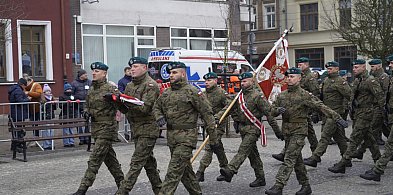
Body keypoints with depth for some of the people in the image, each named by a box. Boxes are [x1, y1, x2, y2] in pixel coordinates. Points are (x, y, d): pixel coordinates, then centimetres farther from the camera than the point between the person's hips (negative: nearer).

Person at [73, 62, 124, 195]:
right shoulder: (91, 90, 12)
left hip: (107, 128, -8)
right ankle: (121, 183, 26)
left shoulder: (110, 89, -11)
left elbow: (120, 106, -17)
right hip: (95, 128, 8)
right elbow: (88, 105, 25)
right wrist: (86, 112, 3)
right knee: (109, 158, 15)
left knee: (95, 159, -9)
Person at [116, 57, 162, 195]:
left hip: (148, 129, -9)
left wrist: (126, 102, -28)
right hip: (136, 129, 9)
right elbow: (125, 107, 13)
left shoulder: (150, 85, -11)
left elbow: (145, 108, -21)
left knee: (137, 162, -10)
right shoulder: (130, 86, 14)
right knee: (148, 161, 15)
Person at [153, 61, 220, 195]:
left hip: (186, 137, -8)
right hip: (171, 137, 8)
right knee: (184, 170, 16)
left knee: (174, 171, -13)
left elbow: (207, 115, -9)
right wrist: (159, 117, 1)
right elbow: (156, 107, 27)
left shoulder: (192, 92, -10)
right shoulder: (166, 93, 11)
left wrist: (213, 140, -10)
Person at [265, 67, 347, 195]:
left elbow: (321, 107, -13)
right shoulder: (282, 95, 9)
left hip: (299, 131, -7)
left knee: (289, 159, -14)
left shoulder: (304, 95, -9)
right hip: (286, 131, 7)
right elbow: (272, 111, 11)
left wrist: (336, 118, -20)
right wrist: (278, 110, -13)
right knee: (297, 160, 13)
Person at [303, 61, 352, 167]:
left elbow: (349, 95, -16)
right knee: (338, 136, 14)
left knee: (325, 135, -11)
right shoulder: (326, 80, 15)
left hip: (336, 113, -9)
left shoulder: (340, 82, -12)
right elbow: (323, 96, 25)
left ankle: (315, 158, -13)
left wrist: (343, 108, -13)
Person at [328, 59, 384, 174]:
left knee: (354, 139, -10)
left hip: (365, 114, -9)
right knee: (368, 138, 17)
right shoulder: (357, 80, 13)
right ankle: (379, 160, 30)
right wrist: (352, 111, 21)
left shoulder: (370, 81, -14)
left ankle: (342, 165, -12)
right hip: (357, 113, 9)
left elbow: (380, 96, -16)